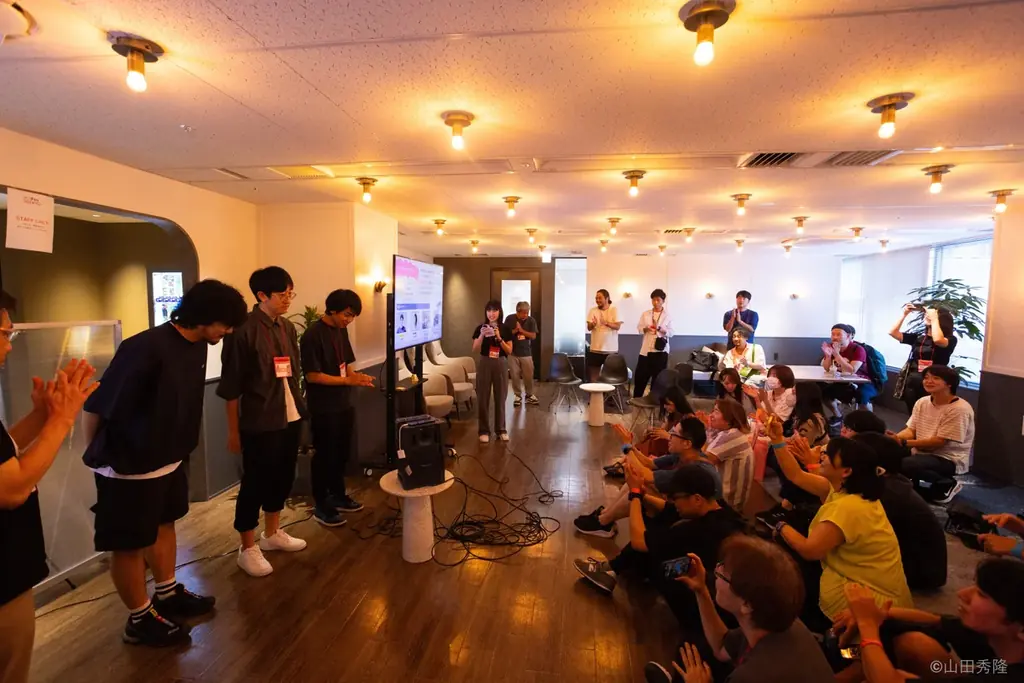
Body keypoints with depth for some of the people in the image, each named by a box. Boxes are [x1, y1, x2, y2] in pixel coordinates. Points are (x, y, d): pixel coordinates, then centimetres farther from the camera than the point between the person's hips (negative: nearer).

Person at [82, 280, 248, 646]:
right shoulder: (146, 348, -29)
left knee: (164, 526, 22)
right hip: (128, 468, -8)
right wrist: (99, 456, -6)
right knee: (129, 545, 10)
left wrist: (177, 448, 16)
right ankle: (140, 619, 28)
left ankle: (168, 595, 41)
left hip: (169, 460, 8)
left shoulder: (198, 347, -3)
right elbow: (96, 407, -22)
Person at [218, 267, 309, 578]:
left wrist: (299, 407, 14)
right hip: (259, 422, -7)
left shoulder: (288, 327, 8)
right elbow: (231, 386, -11)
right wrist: (233, 430, -9)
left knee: (282, 477, 17)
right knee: (255, 483, 5)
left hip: (290, 418, 7)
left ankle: (272, 533, 37)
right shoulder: (244, 330, -14)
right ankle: (248, 548, 23)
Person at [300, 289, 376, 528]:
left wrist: (357, 376, -5)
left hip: (344, 403, 8)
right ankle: (320, 506, 18)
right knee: (324, 455, 4)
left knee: (342, 452, 17)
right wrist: (348, 381, -22)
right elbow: (312, 375, -19)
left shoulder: (341, 330, 7)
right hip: (323, 408, -8)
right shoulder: (313, 334, -17)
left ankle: (338, 495, 33)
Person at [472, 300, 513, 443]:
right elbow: (475, 350, -4)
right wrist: (482, 336, -19)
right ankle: (484, 431, 11)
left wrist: (499, 338, -15)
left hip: (500, 364, 1)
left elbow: (509, 351, -1)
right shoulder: (480, 327, 0)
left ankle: (501, 429, 19)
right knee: (483, 398, 1)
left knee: (500, 398, 7)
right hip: (484, 363, -1)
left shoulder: (505, 329, 2)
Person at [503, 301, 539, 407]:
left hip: (526, 353, 1)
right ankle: (517, 396, 19)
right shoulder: (510, 319, -6)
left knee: (528, 376, 4)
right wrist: (515, 330, -18)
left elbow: (533, 336, -6)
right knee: (515, 376, 5)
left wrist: (521, 330, -16)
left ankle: (529, 395, 21)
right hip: (512, 353, -1)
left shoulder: (531, 320, -3)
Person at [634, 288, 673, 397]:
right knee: (640, 376, 4)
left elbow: (670, 333, -1)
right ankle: (635, 399, 16)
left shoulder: (667, 316, 2)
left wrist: (659, 328, -17)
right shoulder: (645, 314, 8)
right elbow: (639, 328, 7)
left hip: (661, 350, -2)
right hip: (646, 349, 2)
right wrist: (646, 328, -14)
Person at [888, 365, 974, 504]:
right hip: (922, 453, 7)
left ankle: (946, 484, -3)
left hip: (948, 459, -7)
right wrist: (895, 438, -19)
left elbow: (940, 442, -22)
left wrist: (904, 443, -27)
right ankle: (911, 482, 10)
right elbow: (911, 430, 3)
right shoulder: (922, 402, 5)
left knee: (905, 464, -32)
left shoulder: (959, 409, -18)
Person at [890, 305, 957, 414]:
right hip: (912, 384, 4)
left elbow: (937, 340, -28)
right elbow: (893, 332, 5)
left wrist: (934, 318, -17)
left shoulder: (950, 339, -4)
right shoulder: (918, 337, 9)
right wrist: (905, 314, 0)